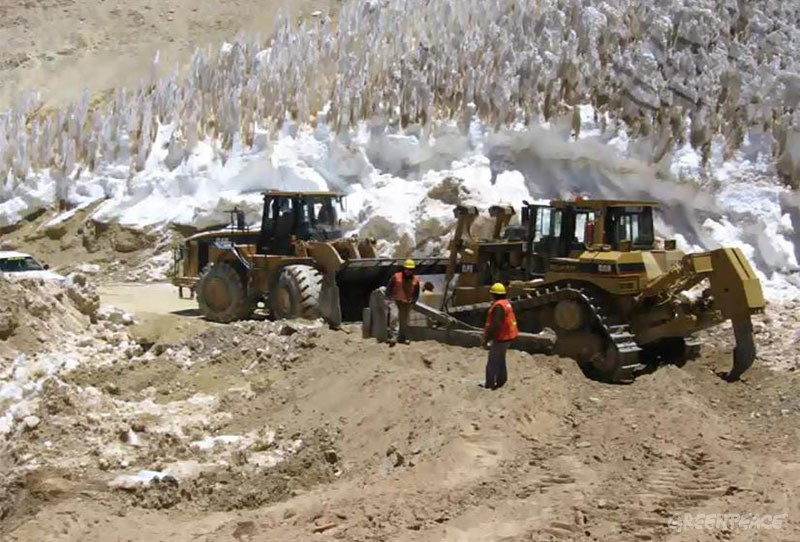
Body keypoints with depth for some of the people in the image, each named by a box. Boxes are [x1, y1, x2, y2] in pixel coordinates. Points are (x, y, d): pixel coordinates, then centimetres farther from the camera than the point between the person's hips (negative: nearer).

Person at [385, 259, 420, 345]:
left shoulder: (415, 280, -1)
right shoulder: (396, 276, -10)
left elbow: (416, 293, 12)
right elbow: (389, 287, -1)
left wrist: (413, 300, 2)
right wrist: (389, 298, -5)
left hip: (407, 303, 3)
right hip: (395, 301, -3)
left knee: (405, 321, 10)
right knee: (394, 317, -21)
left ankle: (403, 338, 24)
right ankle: (393, 337, -20)